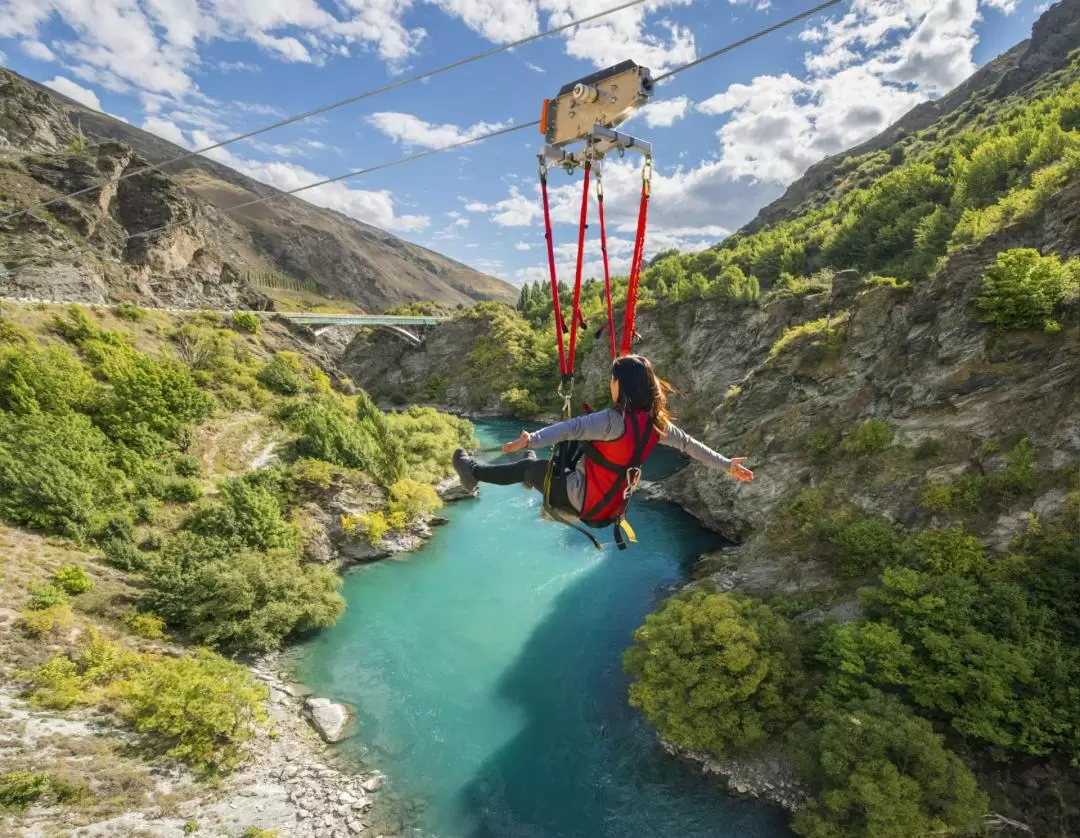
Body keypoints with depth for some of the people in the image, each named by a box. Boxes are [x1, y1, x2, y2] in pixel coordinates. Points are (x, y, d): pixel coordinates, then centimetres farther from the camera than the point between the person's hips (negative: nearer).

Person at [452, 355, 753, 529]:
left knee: (532, 468, 10)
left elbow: (573, 429, -37)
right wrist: (727, 465, 19)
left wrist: (530, 440, -45)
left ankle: (474, 472, 24)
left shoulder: (615, 420, -26)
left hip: (583, 501, -7)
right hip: (610, 508, 7)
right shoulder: (657, 424, -2)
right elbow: (691, 444, 7)